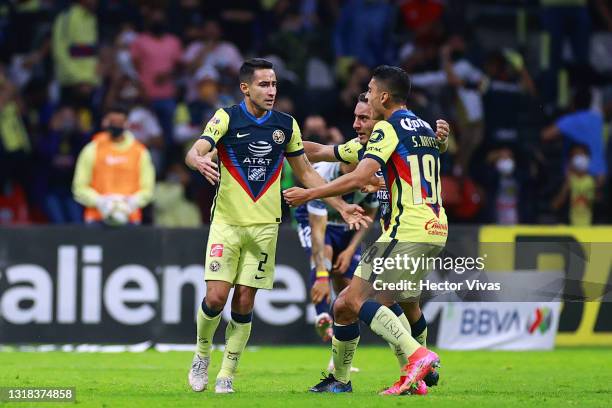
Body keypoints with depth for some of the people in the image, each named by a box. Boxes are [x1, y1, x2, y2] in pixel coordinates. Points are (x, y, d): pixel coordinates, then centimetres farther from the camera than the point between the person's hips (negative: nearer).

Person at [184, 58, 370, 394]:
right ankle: (202, 355, 14)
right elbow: (194, 152, -19)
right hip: (227, 222, -2)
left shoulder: (286, 125, 5)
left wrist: (341, 207, 8)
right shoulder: (226, 119, -6)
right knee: (216, 296, -12)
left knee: (244, 303, 0)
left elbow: (306, 173, 14)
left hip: (264, 226, 2)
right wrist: (199, 161, -44)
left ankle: (227, 375, 11)